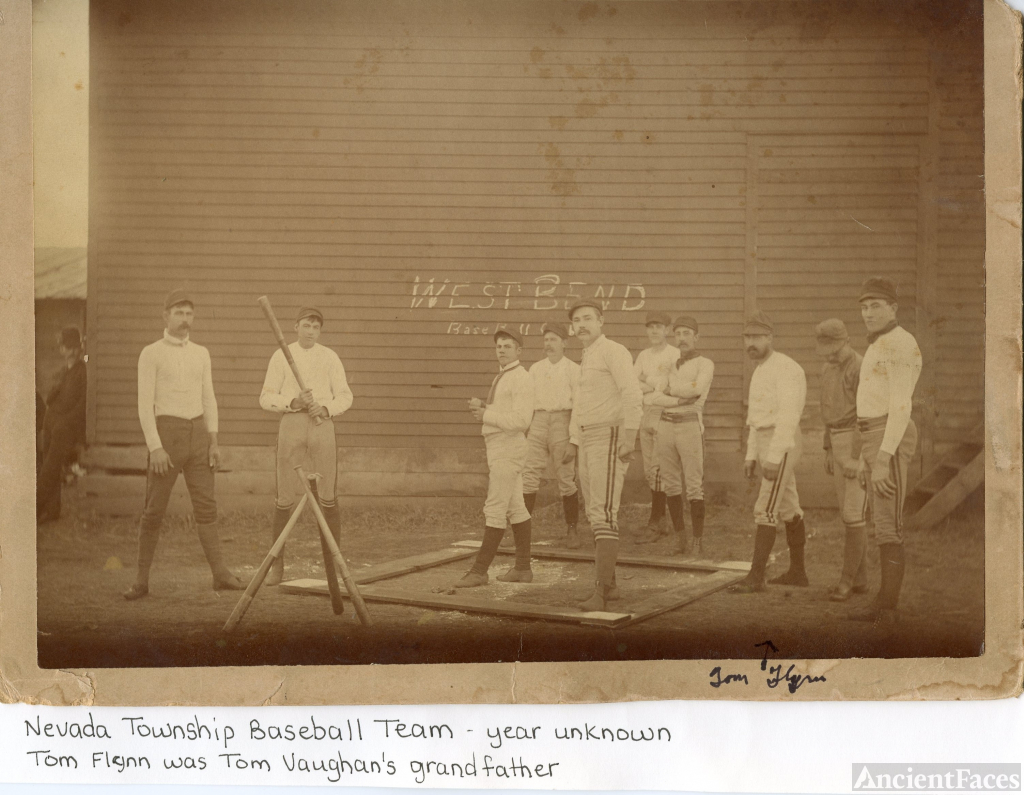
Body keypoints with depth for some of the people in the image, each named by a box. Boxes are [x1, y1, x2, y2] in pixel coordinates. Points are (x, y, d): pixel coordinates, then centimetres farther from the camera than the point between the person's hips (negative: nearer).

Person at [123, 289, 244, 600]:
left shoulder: (201, 354, 12)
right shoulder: (151, 354, -3)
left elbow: (209, 400, 13)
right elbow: (145, 404, -8)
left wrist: (214, 443, 4)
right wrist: (155, 448, -16)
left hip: (198, 434, 4)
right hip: (166, 432, -4)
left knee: (205, 505, 1)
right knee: (154, 510, -1)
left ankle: (220, 574, -1)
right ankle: (141, 580, 8)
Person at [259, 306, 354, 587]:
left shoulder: (330, 357, 7)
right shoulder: (280, 356, 4)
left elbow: (344, 397, 6)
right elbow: (266, 399, 1)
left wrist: (325, 409, -15)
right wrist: (294, 402, -17)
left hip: (322, 426, 1)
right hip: (291, 425, -1)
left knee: (328, 498, -1)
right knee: (285, 499, -3)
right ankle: (277, 566, 9)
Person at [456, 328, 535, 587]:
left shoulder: (521, 378, -13)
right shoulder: (501, 378, 18)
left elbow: (521, 421, -22)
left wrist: (486, 415, -19)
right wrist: (480, 406, 1)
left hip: (509, 447, -10)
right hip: (497, 448, 10)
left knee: (495, 509, -9)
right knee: (515, 508, 11)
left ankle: (479, 570, -8)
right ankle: (523, 568, 15)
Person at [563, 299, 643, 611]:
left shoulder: (613, 351, -10)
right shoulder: (587, 358, 20)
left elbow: (633, 394, -21)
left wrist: (629, 437, -27)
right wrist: (573, 442, 23)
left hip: (610, 439, -10)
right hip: (588, 439, 10)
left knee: (603, 513, -16)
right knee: (596, 513, 12)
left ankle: (601, 592, -19)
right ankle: (609, 584, 19)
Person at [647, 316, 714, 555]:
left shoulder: (705, 364, 0)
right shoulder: (670, 367, 16)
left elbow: (697, 389, -20)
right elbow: (654, 398, 2)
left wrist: (669, 389, -6)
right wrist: (680, 400, -15)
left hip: (691, 426, -5)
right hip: (666, 426, 5)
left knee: (694, 486, -7)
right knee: (670, 484, 6)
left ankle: (698, 541, -1)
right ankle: (680, 538, 15)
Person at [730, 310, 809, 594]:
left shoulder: (785, 368, -15)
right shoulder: (760, 371, 16)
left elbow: (788, 416, -22)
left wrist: (774, 457, -26)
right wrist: (751, 456, 18)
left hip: (782, 445, -10)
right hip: (765, 444, 10)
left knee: (765, 511, -12)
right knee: (788, 509, 14)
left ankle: (755, 576, -11)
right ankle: (797, 571, 20)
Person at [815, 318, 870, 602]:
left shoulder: (862, 369, -17)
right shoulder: (829, 370, 13)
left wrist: (856, 459, -23)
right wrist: (828, 453, 19)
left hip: (860, 448, -9)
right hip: (841, 446, 9)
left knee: (853, 514, -10)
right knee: (850, 513, 9)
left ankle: (847, 579, -3)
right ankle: (860, 579, 14)